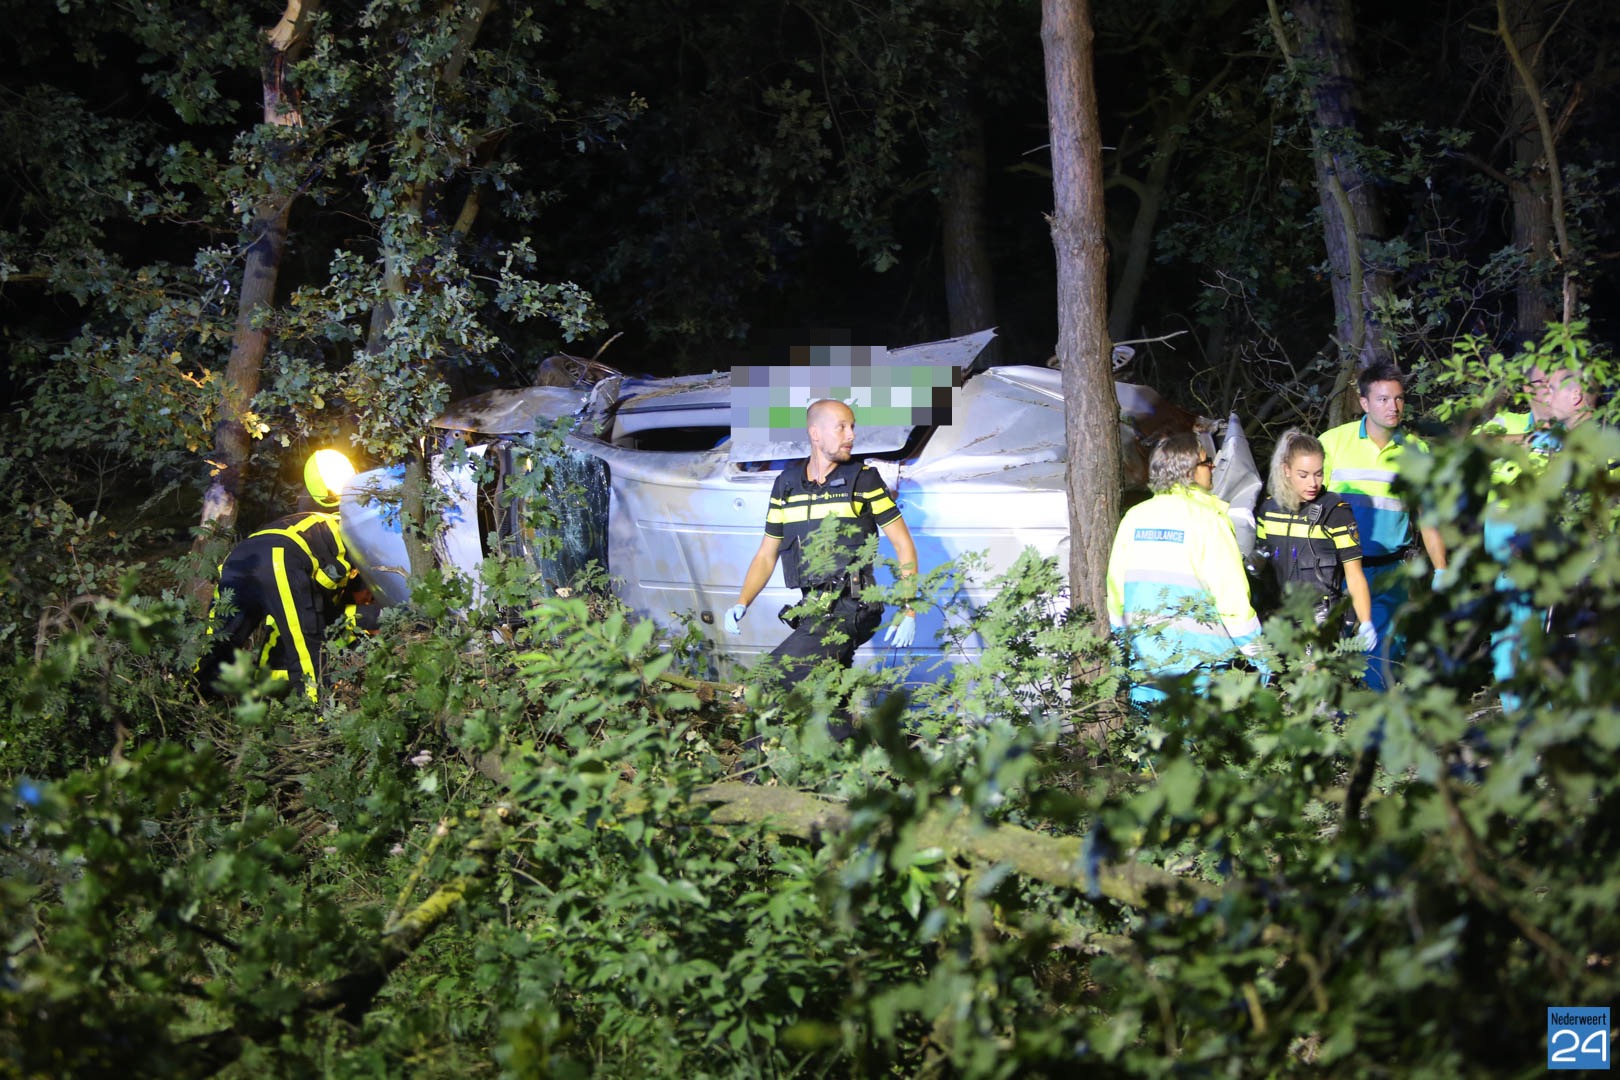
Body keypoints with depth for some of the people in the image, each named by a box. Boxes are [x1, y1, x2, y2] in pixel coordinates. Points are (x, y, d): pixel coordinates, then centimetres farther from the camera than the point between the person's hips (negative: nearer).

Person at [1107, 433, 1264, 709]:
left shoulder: (1134, 517, 6)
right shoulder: (1206, 519, -10)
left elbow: (1116, 588, 11)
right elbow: (1232, 592, -11)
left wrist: (1122, 643, 23)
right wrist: (1257, 652, -3)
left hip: (1145, 658, 5)